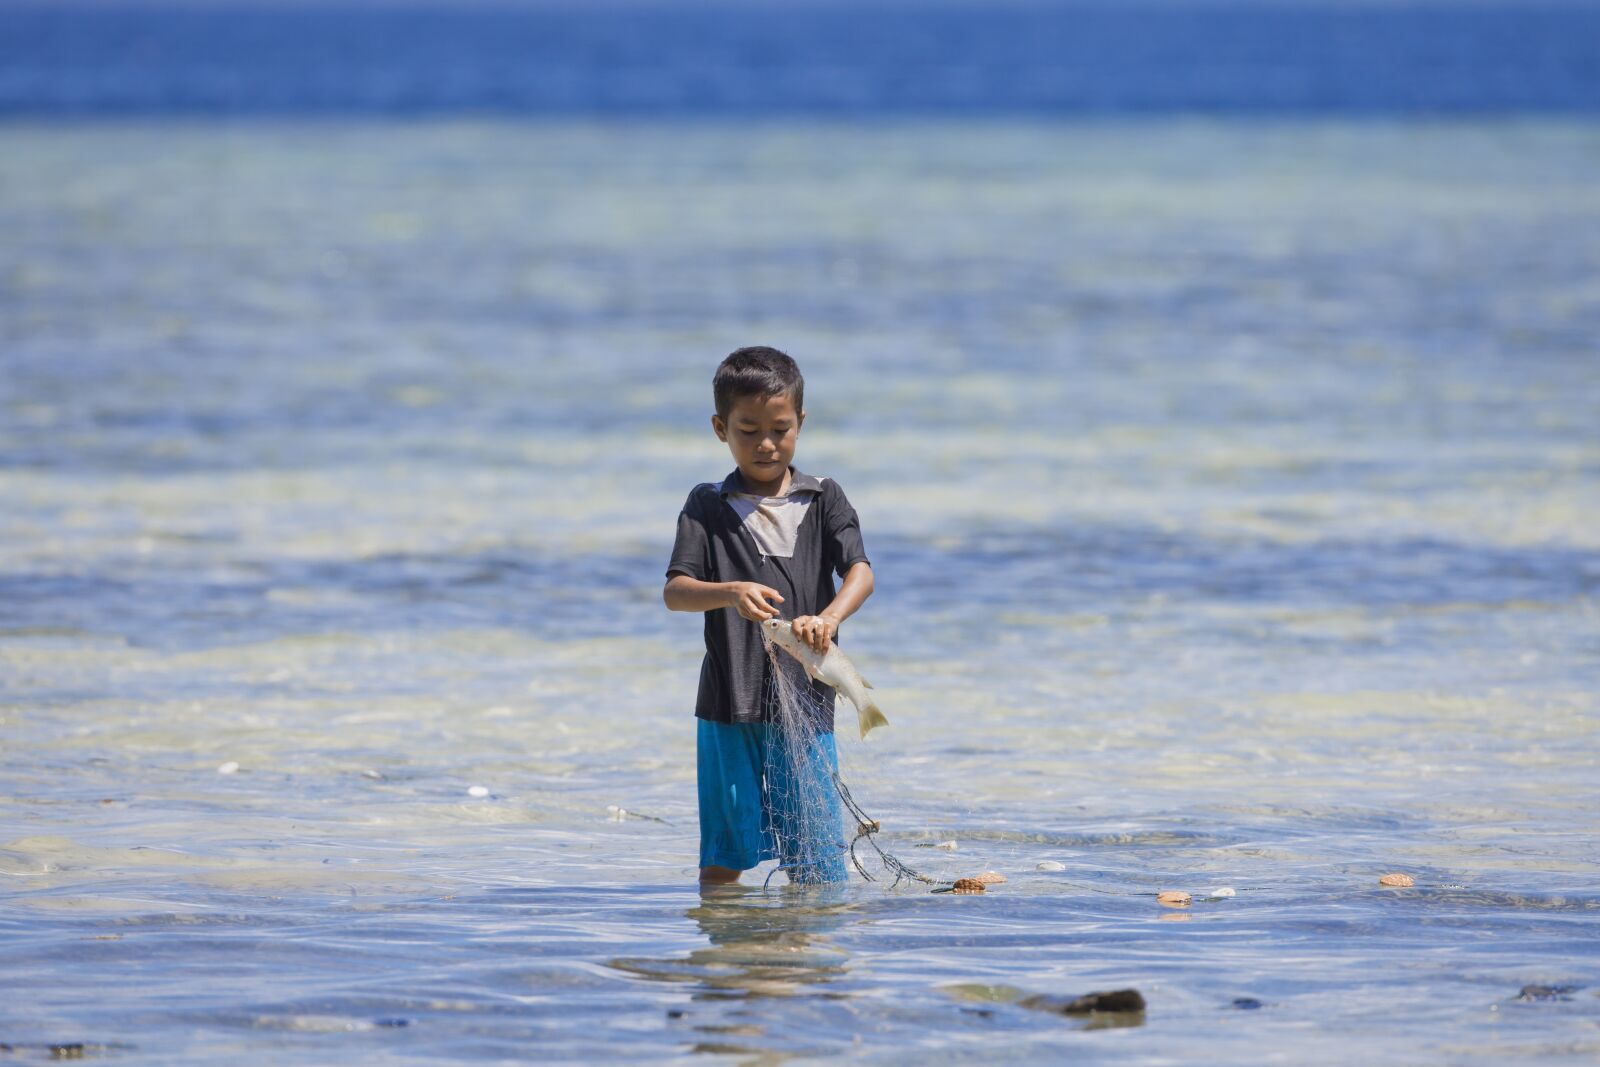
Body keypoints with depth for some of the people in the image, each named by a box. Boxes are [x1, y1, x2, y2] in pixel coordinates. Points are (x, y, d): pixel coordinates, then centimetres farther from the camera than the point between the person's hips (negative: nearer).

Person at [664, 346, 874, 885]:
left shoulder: (823, 500, 7)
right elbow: (674, 592, -8)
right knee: (724, 854, 1)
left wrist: (829, 617, -30)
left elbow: (861, 573, -7)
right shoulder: (708, 506, 4)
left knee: (813, 858, -1)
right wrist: (732, 593, -29)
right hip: (729, 705, 0)